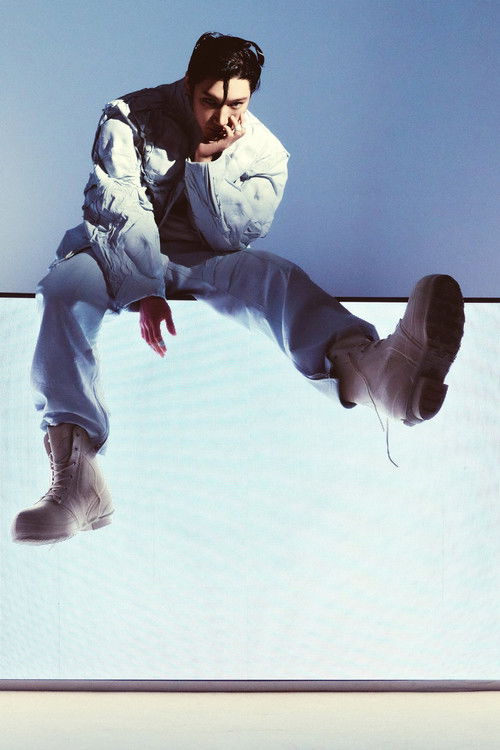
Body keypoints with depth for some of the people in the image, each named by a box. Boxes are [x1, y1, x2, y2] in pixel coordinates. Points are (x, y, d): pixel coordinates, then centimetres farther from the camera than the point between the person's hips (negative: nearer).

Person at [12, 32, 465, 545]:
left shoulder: (264, 153, 2)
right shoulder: (130, 119, -4)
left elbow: (232, 237, -5)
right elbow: (118, 210, -14)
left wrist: (205, 162, -19)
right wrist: (145, 291, -29)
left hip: (204, 262, 1)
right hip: (122, 252, 0)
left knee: (273, 276, -32)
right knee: (65, 287, -36)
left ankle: (366, 368, -69)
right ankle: (77, 478, -50)